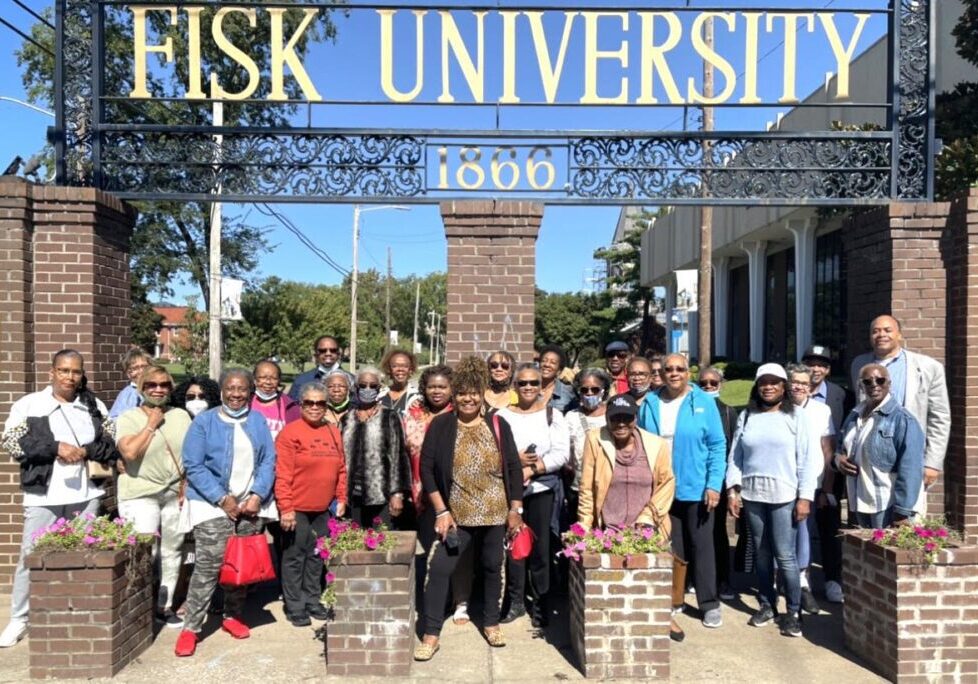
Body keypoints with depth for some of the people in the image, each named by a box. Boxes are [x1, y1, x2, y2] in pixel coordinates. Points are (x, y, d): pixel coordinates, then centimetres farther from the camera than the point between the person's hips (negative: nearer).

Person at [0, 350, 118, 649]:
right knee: (31, 556, 3)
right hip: (43, 496, -2)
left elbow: (112, 444, 6)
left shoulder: (94, 406, 8)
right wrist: (56, 447, -17)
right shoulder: (28, 404, -1)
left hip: (85, 494, 2)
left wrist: (85, 451, -13)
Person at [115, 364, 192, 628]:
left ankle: (164, 605, 23)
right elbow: (129, 452, -19)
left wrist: (187, 487, -1)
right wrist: (151, 425, -13)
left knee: (171, 551, 10)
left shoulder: (181, 416, 8)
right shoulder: (128, 418, -2)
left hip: (175, 495, 4)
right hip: (140, 495, -4)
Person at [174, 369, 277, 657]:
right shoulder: (204, 421, -2)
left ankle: (233, 615, 27)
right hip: (213, 503, -3)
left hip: (251, 503, 4)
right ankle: (190, 627, 0)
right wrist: (222, 498, -14)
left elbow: (268, 461, 4)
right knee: (209, 564, -11)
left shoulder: (258, 422, 7)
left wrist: (257, 495, -10)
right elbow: (194, 466, -8)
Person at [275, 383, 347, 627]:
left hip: (323, 509, 6)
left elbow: (341, 469, 13)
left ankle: (313, 601, 29)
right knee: (294, 557, 5)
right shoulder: (290, 432, -10)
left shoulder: (334, 432, 8)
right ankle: (295, 607, 17)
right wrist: (285, 508, -17)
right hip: (297, 509, -5)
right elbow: (283, 474, -14)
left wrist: (341, 499, 9)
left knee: (316, 557, 15)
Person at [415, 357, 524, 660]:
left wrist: (515, 510, -1)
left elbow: (514, 468, 3)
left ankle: (491, 623, 34)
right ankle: (431, 634, 7)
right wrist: (441, 511, -10)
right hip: (455, 515, -1)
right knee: (438, 568, -5)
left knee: (493, 567, 14)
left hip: (495, 514, 1)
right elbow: (426, 468, -5)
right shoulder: (440, 425, -4)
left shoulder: (498, 425, 0)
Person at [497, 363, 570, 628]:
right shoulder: (502, 415, 4)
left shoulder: (553, 415, 2)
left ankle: (540, 602, 20)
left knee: (540, 546, 5)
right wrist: (514, 460, -18)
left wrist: (532, 470, -16)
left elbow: (562, 454, -7)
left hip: (541, 489, -1)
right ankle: (516, 600, 22)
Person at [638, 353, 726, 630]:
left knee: (701, 546, 9)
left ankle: (709, 604, 21)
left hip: (696, 488, -2)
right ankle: (673, 601, 27)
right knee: (670, 548, 12)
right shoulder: (649, 404, 1)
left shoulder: (704, 402, -5)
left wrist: (714, 484, -11)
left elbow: (717, 446, -5)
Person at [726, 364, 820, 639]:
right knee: (761, 553, 11)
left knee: (785, 556, -3)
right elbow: (735, 456, 7)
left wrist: (805, 497, -8)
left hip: (784, 496, -3)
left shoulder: (796, 418, 0)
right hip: (752, 495, 3)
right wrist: (733, 490, 1)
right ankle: (766, 605, 24)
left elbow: (807, 460, -3)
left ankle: (793, 612, 11)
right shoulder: (746, 417, 8)